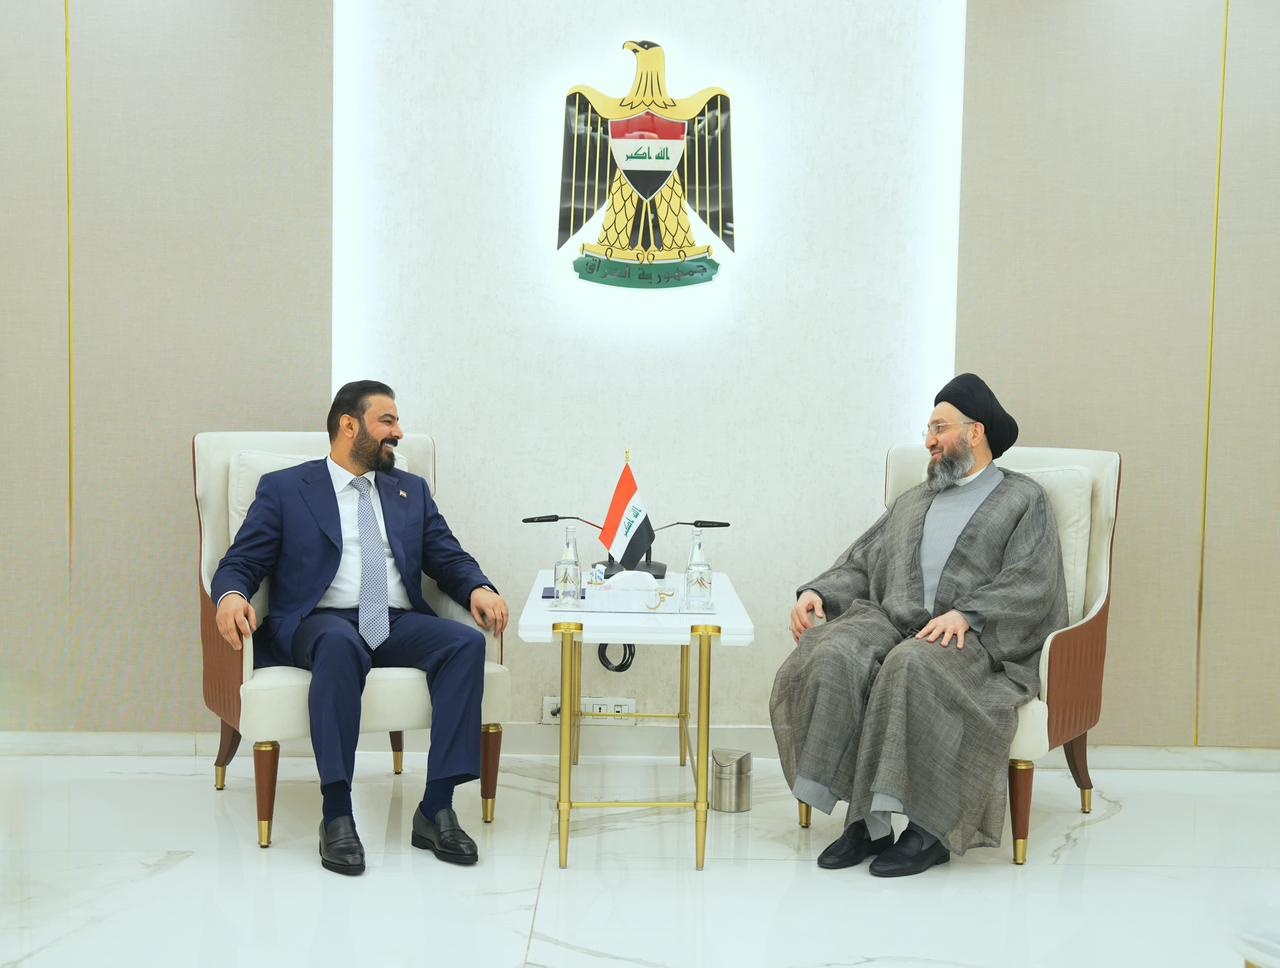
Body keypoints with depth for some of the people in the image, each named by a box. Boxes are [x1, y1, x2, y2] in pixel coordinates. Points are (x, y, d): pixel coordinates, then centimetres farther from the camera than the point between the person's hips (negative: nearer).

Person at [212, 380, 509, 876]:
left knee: (467, 642, -28)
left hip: (399, 624, 4)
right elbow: (240, 563, 6)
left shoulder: (412, 490, 23)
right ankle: (336, 815, -36)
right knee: (340, 643, -40)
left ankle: (437, 809, -27)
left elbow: (449, 558, 16)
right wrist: (231, 596, -19)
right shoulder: (284, 489, 12)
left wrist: (479, 588, -8)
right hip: (321, 622, -3)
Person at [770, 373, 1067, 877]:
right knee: (835, 657, -27)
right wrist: (817, 592, 2)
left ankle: (929, 827, -29)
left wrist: (965, 615, -19)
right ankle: (865, 817, -24)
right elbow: (860, 563, 23)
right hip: (889, 621, 5)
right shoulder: (913, 500, 30)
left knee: (911, 665, -37)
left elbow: (1030, 585, -3)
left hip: (973, 640, -5)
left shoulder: (1023, 499, 12)